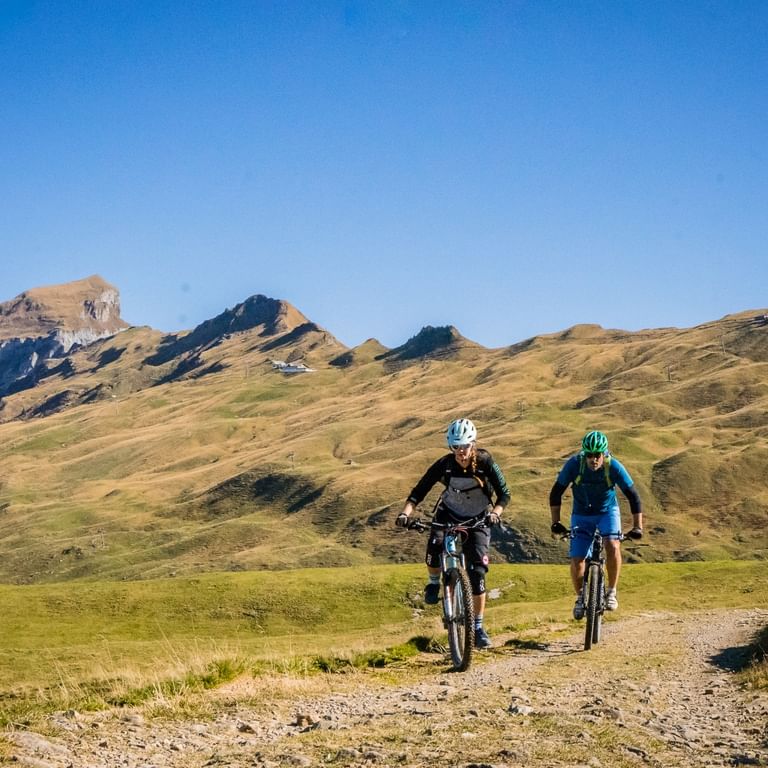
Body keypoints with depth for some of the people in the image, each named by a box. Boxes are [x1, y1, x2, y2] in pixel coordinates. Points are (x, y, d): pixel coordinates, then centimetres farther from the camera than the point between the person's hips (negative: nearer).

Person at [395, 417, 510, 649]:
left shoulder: (485, 463, -20)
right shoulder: (444, 464, -18)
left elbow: (504, 494, -17)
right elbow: (419, 491, -18)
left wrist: (496, 512, -38)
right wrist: (406, 513, -35)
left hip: (477, 520, 0)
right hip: (448, 515, 0)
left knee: (477, 573, -11)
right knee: (434, 546, -32)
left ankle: (478, 627, 2)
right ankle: (434, 582, 1)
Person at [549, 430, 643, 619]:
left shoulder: (614, 467, -25)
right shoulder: (574, 464, -24)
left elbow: (633, 496, -17)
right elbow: (556, 493, -14)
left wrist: (637, 527, -22)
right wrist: (555, 522, -21)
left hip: (607, 512, -1)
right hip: (582, 515, 1)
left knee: (612, 546, -29)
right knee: (576, 561, -10)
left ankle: (612, 592, -11)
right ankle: (580, 598, 16)